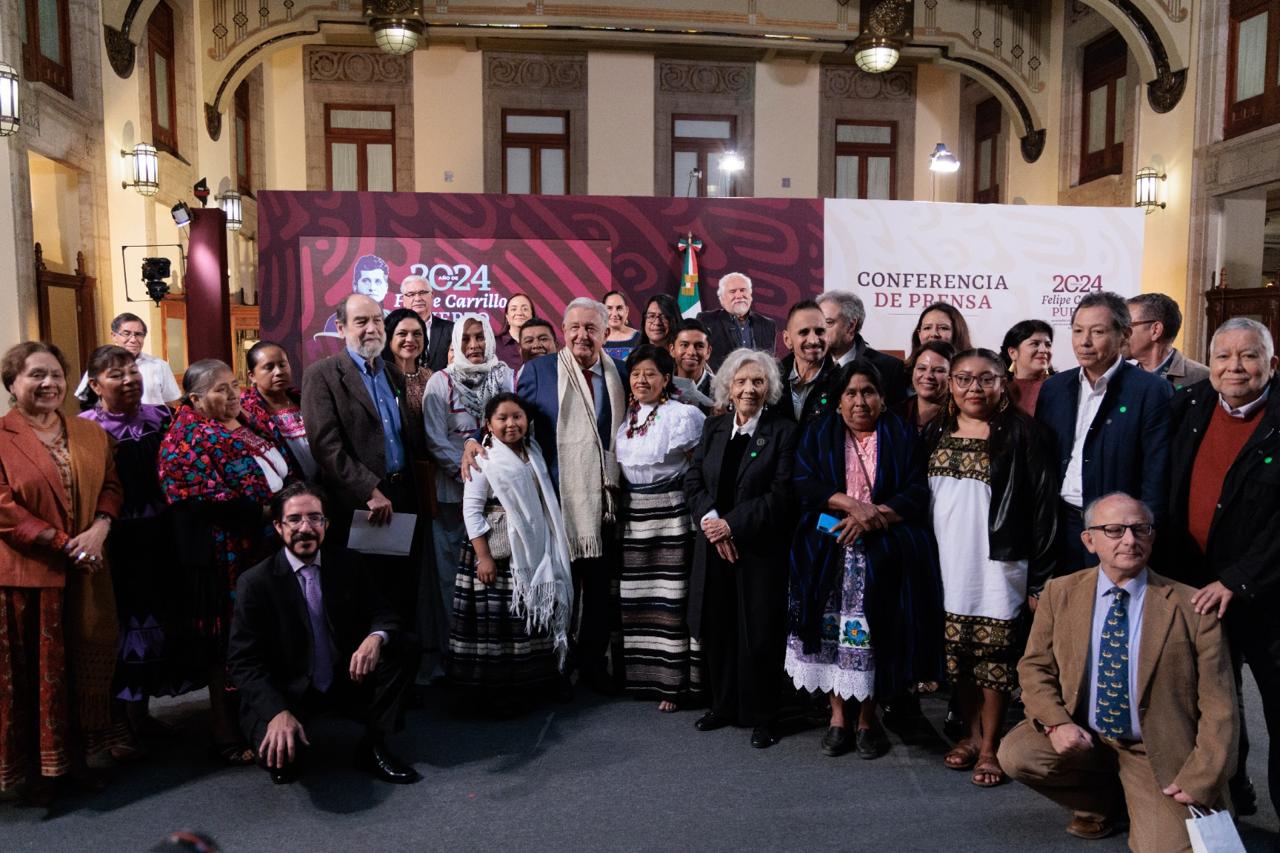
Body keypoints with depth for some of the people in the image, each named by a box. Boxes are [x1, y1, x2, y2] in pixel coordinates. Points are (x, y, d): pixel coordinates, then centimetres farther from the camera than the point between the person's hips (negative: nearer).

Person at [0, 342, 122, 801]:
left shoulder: (90, 434, 10)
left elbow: (111, 486, 6)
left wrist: (98, 530, -13)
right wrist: (65, 544, -17)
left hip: (84, 574, 4)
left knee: (83, 667, 11)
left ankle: (75, 756, 26)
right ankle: (38, 768, 21)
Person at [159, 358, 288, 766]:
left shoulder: (245, 425, 13)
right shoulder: (189, 438, -10)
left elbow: (281, 473, 22)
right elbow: (206, 500, -19)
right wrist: (265, 509, -18)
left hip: (265, 550, 7)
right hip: (226, 559, -7)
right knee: (230, 646, 3)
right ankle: (228, 737, 16)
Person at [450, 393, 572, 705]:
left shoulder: (533, 454, 10)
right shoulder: (484, 460, -9)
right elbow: (471, 510, -13)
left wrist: (550, 549, 14)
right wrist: (483, 556, -18)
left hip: (533, 554, 7)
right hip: (498, 554, -6)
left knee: (531, 617, 12)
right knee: (496, 620, -2)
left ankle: (526, 684, 25)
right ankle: (495, 692, 10)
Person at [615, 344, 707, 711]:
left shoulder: (683, 415, -8)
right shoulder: (625, 416, 9)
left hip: (670, 514, -6)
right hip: (632, 515, 6)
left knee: (671, 597, -3)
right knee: (637, 597, 11)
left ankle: (674, 680, 5)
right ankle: (642, 674, 24)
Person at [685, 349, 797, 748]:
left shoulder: (783, 431, -6)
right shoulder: (713, 427, 8)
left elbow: (781, 495, -12)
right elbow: (693, 481, 5)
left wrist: (731, 524, -15)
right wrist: (710, 521, -13)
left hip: (760, 549, -4)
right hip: (714, 548, 4)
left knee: (759, 634, 3)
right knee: (716, 631, 11)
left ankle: (761, 716, 19)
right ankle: (723, 706, 29)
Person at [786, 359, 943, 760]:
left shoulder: (902, 435, 10)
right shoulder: (818, 433, 12)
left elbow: (917, 493, 1)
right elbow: (804, 485, 0)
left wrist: (874, 516, -13)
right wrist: (852, 504, -13)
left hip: (885, 555, -1)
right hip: (828, 554, 1)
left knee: (874, 634, -6)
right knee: (833, 631, -5)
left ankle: (868, 718, 11)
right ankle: (838, 715, 10)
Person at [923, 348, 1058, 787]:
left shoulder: (1021, 435, -6)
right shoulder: (936, 434, 8)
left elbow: (1043, 507, -9)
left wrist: (1039, 578, -12)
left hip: (998, 565, -4)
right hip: (947, 565, 4)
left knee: (994, 656, 3)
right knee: (958, 654, 12)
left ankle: (989, 746, 18)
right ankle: (971, 733, 29)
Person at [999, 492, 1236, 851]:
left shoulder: (1191, 607, -10)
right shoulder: (1061, 593, -3)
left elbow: (1217, 707, -7)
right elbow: (1035, 667, 2)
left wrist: (1200, 783, -13)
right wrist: (1057, 723, -16)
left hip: (1157, 753, -2)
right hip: (1082, 738, 3)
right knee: (1015, 754, -22)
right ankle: (1102, 804, 9)